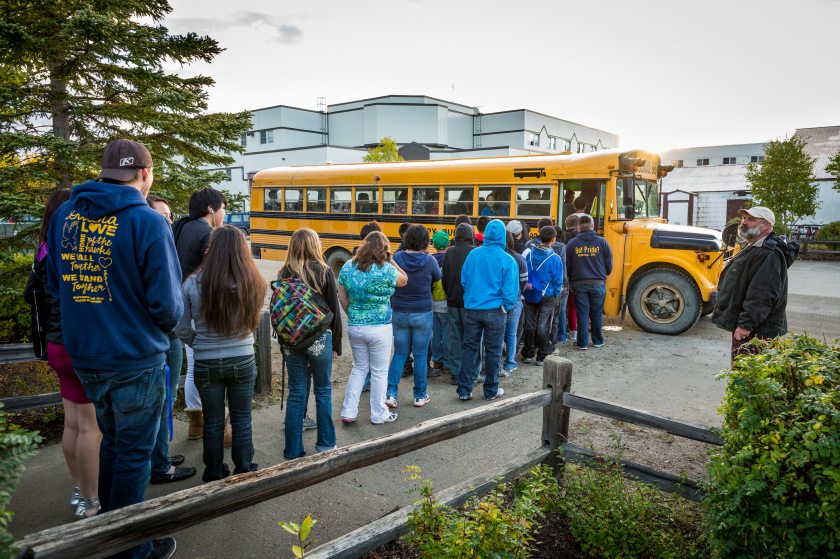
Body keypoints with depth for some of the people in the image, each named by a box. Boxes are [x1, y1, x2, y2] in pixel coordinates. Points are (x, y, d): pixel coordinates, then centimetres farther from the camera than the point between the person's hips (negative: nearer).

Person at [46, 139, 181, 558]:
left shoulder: (64, 215, 1)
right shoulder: (148, 222, -18)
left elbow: (56, 286, 9)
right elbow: (167, 305, -18)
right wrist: (167, 322, 4)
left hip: (82, 354, 6)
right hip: (135, 358, -6)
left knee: (112, 439, 25)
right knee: (134, 453, 10)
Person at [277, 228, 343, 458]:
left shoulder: (284, 274, 0)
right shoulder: (324, 271, -7)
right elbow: (334, 311, -5)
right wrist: (336, 344, 5)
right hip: (320, 339, -2)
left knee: (296, 394, 9)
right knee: (323, 391, 14)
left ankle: (293, 450, 14)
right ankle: (325, 444, 24)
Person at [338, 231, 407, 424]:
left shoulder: (347, 267, 0)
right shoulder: (386, 269, -14)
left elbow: (342, 297, 5)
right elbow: (404, 280, 4)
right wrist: (390, 260, 4)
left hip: (354, 327, 5)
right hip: (380, 328, -4)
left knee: (359, 368, 19)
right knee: (379, 372, 10)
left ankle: (348, 412, 20)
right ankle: (379, 415, 22)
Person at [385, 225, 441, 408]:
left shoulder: (396, 258, -6)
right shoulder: (428, 261, -12)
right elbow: (438, 277, 7)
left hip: (399, 313, 2)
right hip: (422, 314, -2)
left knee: (399, 354, 13)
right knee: (420, 356, 9)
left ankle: (390, 393, 6)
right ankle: (420, 396, 19)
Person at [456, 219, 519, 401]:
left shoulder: (473, 254, -1)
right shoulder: (507, 260, -10)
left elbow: (464, 281, 3)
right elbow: (510, 289, -10)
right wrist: (507, 307, 6)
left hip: (472, 309, 3)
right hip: (495, 311, -3)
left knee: (469, 348, 11)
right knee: (493, 351, 9)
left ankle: (464, 390, 12)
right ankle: (491, 390, 20)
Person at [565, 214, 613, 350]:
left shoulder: (572, 243, -5)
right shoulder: (602, 242, -4)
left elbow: (567, 265, -3)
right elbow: (609, 266, 1)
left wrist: (571, 280, 14)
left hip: (579, 284, 0)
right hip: (598, 283, 1)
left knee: (582, 313, 7)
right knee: (597, 314, 14)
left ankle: (582, 343, 10)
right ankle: (597, 340, 25)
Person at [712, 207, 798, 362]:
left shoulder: (768, 254, -19)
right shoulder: (754, 249, 18)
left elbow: (762, 295, -26)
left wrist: (746, 324, -26)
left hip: (756, 331, -11)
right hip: (744, 326, 11)